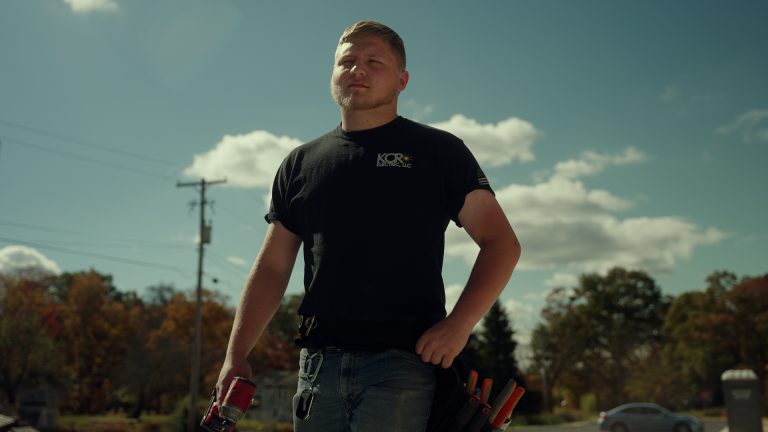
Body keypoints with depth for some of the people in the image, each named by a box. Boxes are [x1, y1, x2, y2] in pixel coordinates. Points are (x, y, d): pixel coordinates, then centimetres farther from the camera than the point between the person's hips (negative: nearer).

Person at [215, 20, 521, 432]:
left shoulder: (438, 151, 7)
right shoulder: (300, 163, 16)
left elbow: (501, 243, 2)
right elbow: (271, 267, 15)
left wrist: (458, 324, -13)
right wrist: (235, 356, 6)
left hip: (404, 359, -4)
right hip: (319, 364, 4)